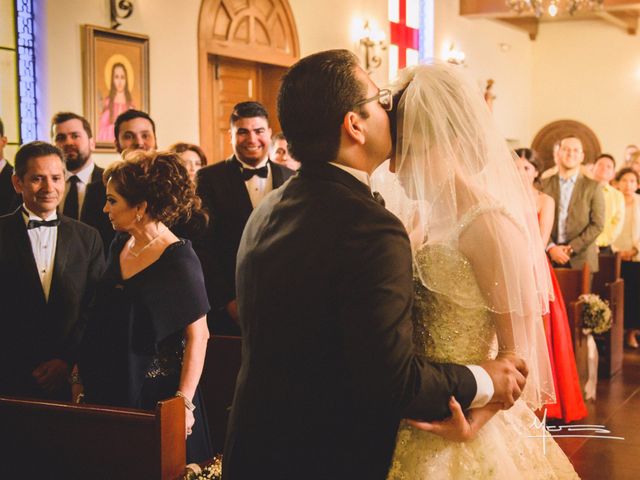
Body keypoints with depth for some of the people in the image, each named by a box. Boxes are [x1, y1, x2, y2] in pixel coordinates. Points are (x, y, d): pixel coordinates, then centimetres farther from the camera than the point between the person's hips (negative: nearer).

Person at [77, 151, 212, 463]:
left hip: (155, 395, -7)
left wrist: (184, 401, -22)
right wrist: (82, 367, 8)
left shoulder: (178, 259, -16)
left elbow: (198, 336, -17)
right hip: (108, 390, 7)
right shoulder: (119, 247, 5)